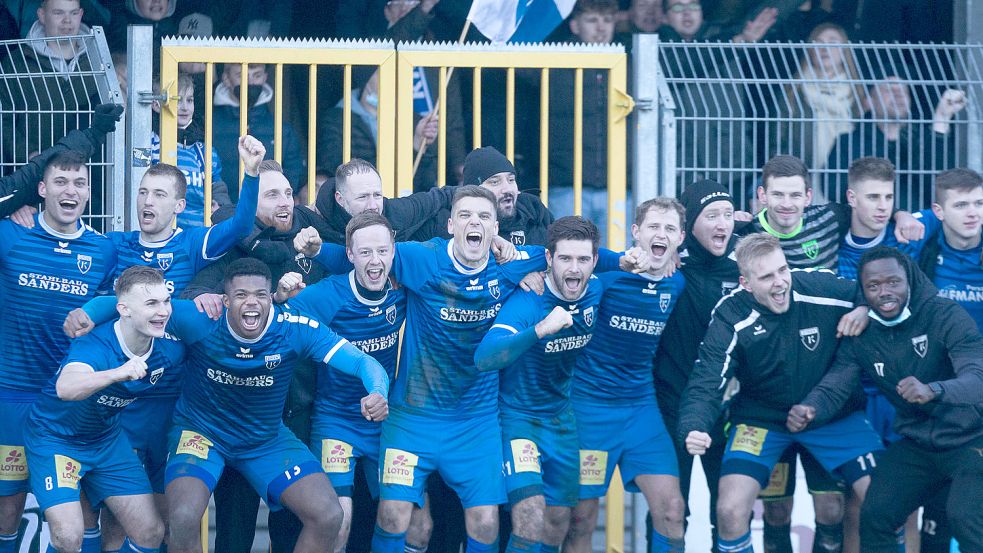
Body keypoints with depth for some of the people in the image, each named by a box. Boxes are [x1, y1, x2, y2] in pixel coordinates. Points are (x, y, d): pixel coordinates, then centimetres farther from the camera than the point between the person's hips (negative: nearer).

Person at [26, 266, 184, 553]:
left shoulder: (170, 348, -15)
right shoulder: (94, 345, -34)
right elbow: (65, 388, -58)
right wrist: (116, 374, -71)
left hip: (107, 440, 6)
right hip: (55, 439, -6)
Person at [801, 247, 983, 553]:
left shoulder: (945, 315, -19)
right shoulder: (860, 335, -2)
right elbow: (833, 387, -9)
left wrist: (933, 390, -52)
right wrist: (810, 410, -33)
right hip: (917, 444, 6)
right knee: (874, 516, -4)